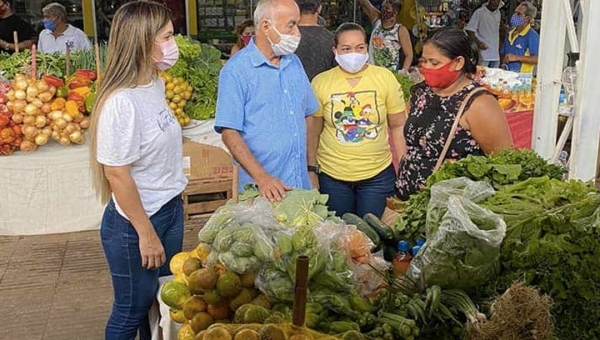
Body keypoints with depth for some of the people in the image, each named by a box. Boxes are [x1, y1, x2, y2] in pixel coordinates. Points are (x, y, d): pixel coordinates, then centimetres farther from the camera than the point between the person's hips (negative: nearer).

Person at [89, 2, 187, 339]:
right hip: (135, 223, -8)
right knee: (133, 310, 12)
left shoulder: (156, 84, 1)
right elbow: (117, 174, -21)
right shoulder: (121, 102, -25)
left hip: (170, 209, 8)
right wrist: (146, 233, -16)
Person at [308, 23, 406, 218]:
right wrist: (312, 172, 5)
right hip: (332, 176, 0)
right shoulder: (321, 82, -3)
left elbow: (398, 127, 2)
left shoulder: (385, 78, -3)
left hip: (378, 175, 0)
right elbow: (313, 132, 4)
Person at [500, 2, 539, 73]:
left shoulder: (532, 36, -6)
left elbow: (537, 59, -14)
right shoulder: (510, 34, 17)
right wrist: (503, 65, 8)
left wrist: (517, 58, -17)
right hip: (506, 74, 6)